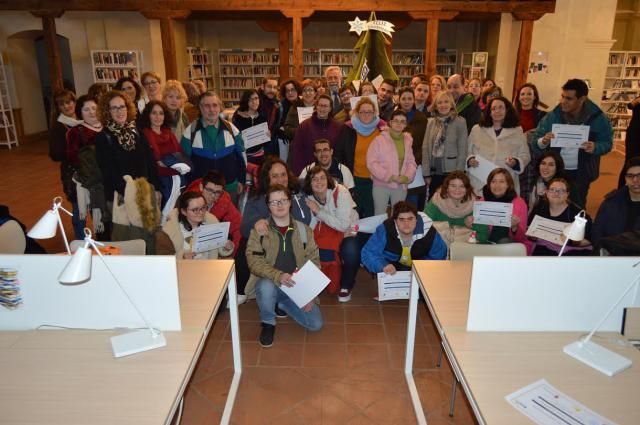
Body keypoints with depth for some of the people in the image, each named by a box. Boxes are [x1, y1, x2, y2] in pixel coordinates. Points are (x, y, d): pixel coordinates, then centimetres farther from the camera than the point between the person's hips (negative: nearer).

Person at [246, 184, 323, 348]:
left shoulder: (303, 229, 3)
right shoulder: (259, 230, -4)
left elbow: (314, 261, 3)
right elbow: (254, 261, -13)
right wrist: (278, 276, -29)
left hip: (298, 288, 3)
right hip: (270, 284, -2)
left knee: (316, 324, -13)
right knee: (266, 286, -38)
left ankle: (282, 304, 17)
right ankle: (268, 322, -4)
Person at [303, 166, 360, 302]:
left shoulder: (340, 192, -24)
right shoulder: (308, 197, -10)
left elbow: (343, 225, -28)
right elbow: (308, 227, -7)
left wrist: (318, 211, -27)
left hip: (346, 231, -4)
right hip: (323, 232, 4)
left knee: (350, 251, -33)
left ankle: (345, 287, -4)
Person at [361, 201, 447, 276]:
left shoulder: (428, 232, -22)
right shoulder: (385, 230, -27)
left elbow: (439, 255, -5)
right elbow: (368, 254, -25)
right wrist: (383, 266, -43)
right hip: (391, 270, -2)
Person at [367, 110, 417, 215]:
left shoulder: (408, 140, 8)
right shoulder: (379, 140, -7)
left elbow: (411, 162, 9)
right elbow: (371, 162, -11)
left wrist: (407, 177, -10)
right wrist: (389, 177, -15)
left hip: (401, 186, 4)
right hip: (381, 185, -4)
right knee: (380, 215, 3)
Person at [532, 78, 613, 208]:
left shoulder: (598, 118, -10)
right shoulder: (552, 116, -11)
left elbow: (607, 142, 0)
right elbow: (534, 143, -9)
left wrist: (595, 147, -23)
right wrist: (543, 142, -33)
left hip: (581, 173, 1)